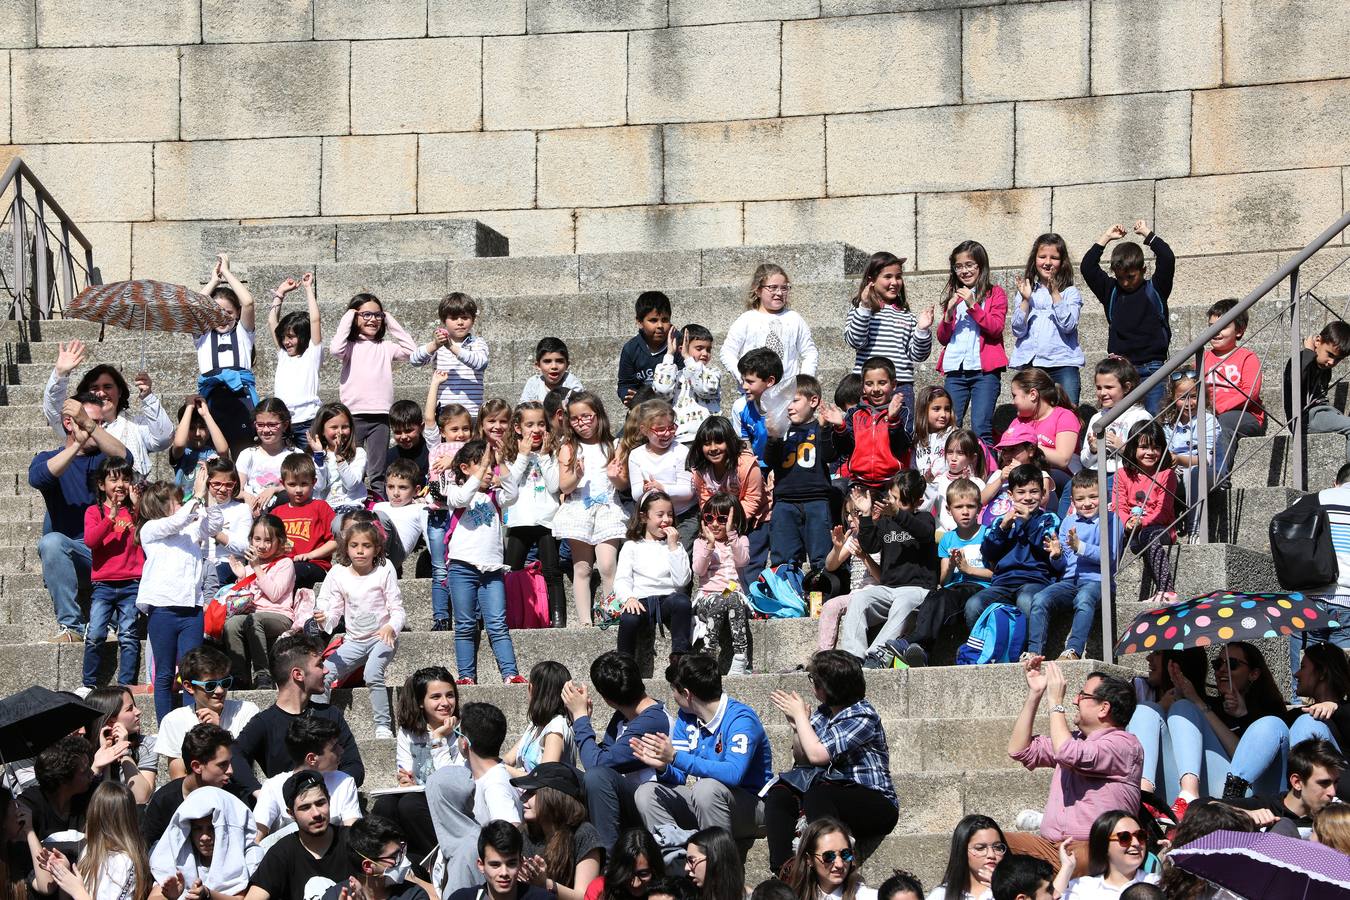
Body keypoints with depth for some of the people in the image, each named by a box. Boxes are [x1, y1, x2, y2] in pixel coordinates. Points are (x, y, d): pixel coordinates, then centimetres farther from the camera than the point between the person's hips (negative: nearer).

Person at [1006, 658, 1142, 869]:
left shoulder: (1124, 744, -4)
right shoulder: (1075, 740, 25)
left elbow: (1069, 755, -19)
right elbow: (1019, 750, 23)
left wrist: (1056, 701, -6)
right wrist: (1034, 694, 18)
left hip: (1092, 850, -8)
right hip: (1049, 844, 8)